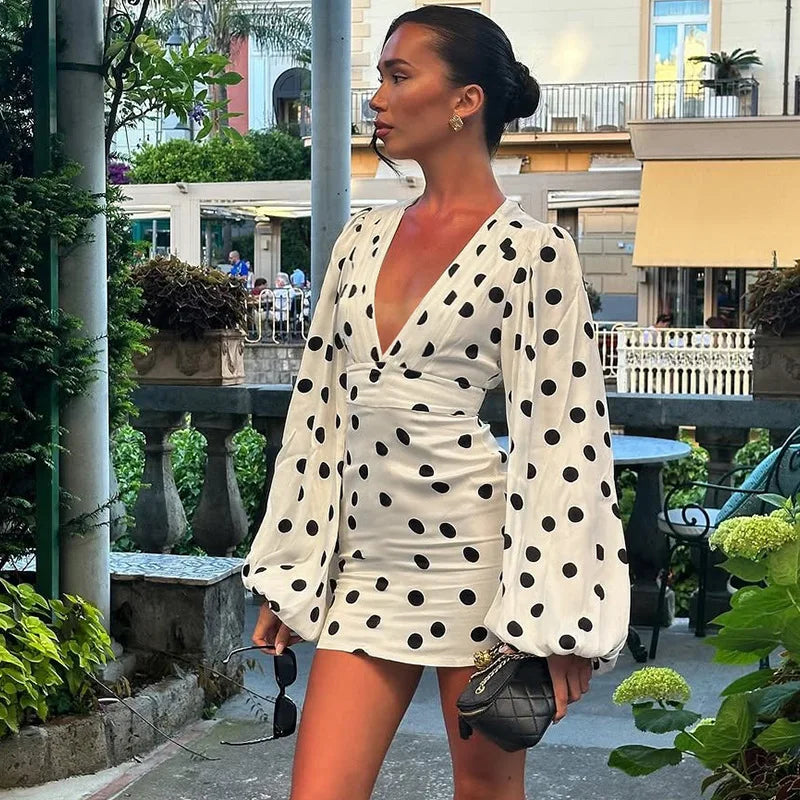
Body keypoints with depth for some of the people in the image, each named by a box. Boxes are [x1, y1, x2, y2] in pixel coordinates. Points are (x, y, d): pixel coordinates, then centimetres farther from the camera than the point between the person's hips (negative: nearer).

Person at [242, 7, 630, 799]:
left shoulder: (531, 251, -6)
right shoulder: (363, 236, 10)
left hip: (480, 560, -4)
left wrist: (555, 627, -13)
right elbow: (318, 406, 12)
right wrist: (287, 572, 11)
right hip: (364, 565, 5)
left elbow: (563, 436, -10)